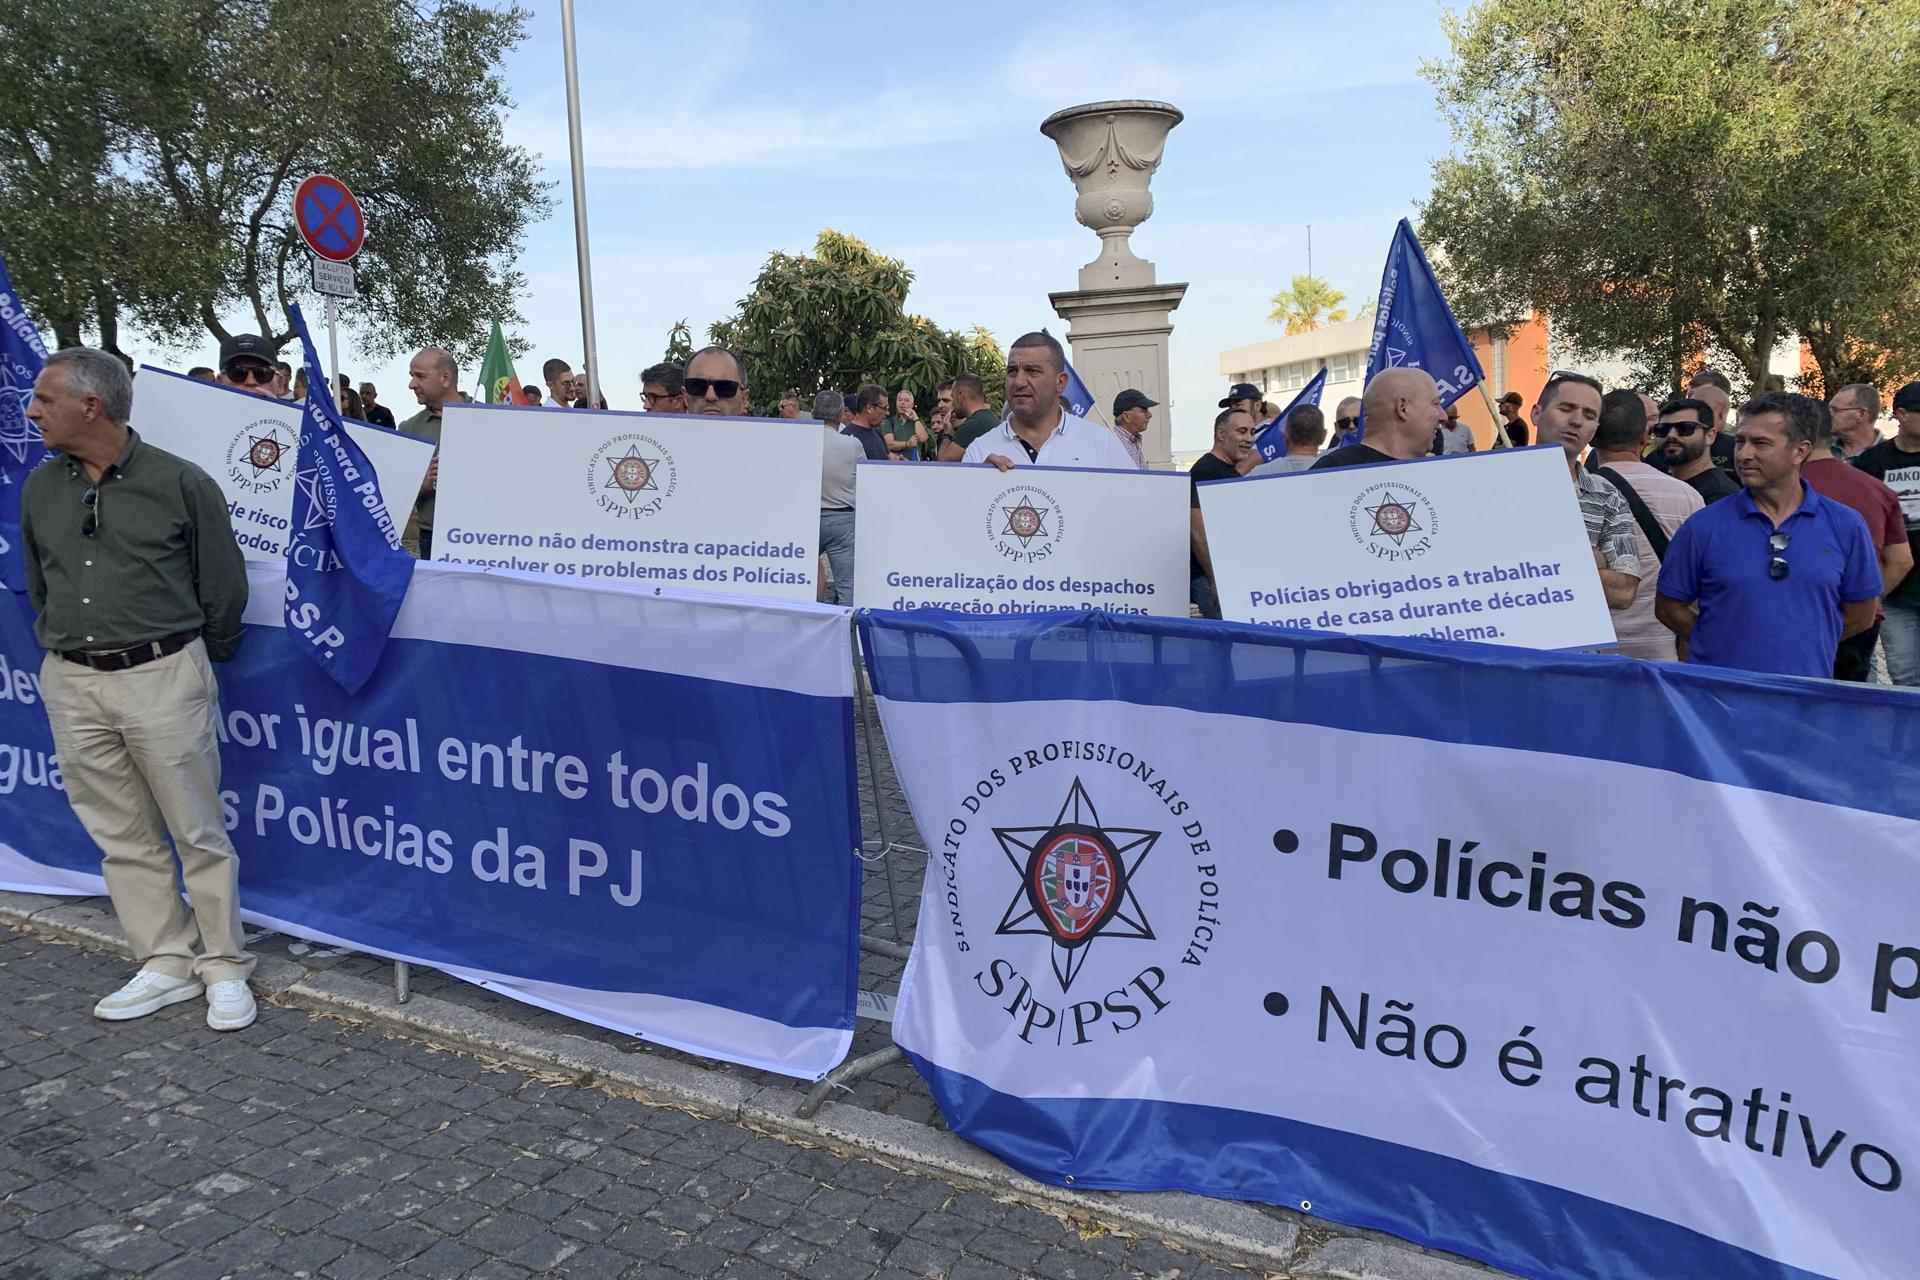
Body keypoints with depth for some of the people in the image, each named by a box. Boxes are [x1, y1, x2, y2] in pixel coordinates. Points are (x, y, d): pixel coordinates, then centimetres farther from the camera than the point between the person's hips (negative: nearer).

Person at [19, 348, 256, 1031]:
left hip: (162, 677, -5)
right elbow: (38, 586, 21)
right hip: (71, 685, 5)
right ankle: (165, 964, 22)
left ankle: (224, 967, 13)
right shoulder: (39, 488, 8)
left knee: (198, 832, 2)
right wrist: (65, 648, 19)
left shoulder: (180, 483, -7)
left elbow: (223, 587, 0)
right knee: (122, 835, 10)